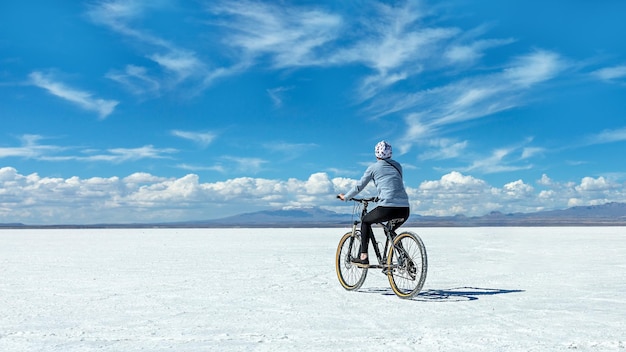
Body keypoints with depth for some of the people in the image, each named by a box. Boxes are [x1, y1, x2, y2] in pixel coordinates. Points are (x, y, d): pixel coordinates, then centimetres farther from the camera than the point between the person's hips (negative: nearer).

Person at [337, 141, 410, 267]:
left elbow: (359, 186, 11)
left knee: (365, 221, 21)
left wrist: (345, 197, 27)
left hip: (387, 209, -5)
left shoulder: (373, 167, 8)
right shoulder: (398, 166, 21)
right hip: (404, 210, 5)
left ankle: (363, 258, 15)